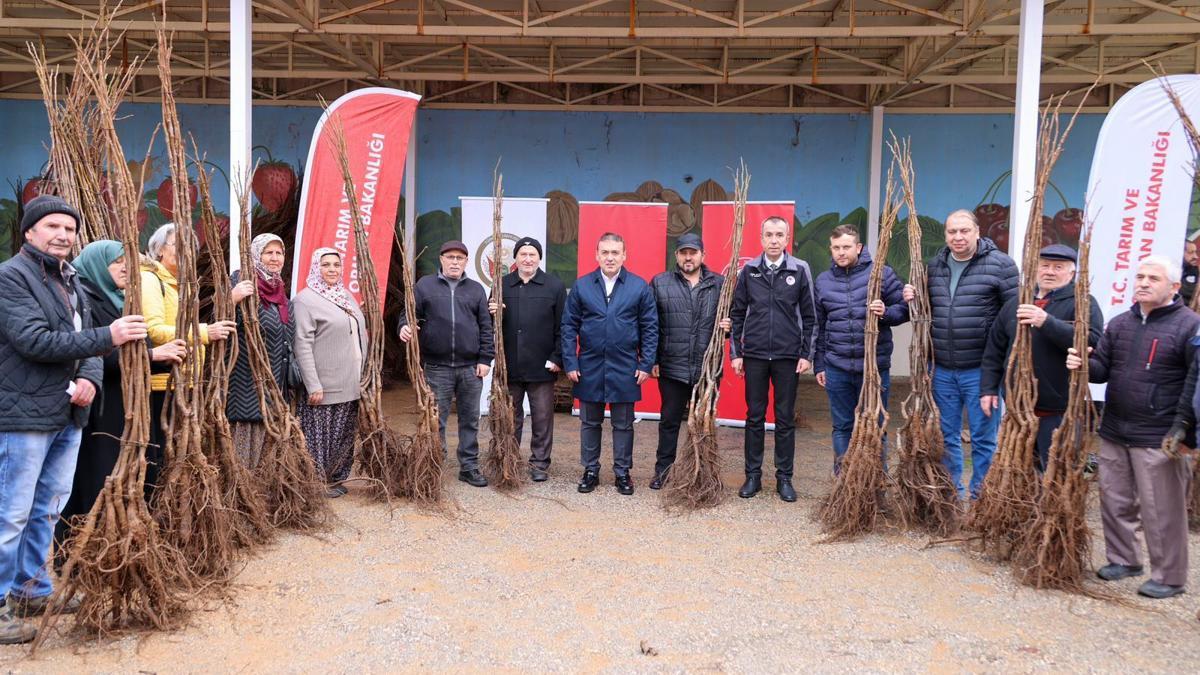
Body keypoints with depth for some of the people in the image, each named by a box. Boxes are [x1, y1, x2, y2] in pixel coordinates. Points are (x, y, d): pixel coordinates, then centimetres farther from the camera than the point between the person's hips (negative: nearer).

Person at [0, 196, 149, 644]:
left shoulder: (71, 281, 16)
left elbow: (88, 342, 15)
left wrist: (90, 377, -6)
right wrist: (108, 336, -24)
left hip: (67, 416, 8)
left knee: (47, 511, 16)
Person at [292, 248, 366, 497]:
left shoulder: (347, 296, 13)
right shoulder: (305, 299, -9)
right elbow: (303, 345, -16)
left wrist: (363, 376, 14)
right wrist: (313, 385, -20)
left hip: (349, 384, 7)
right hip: (323, 386, -7)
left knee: (344, 435, 13)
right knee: (320, 434, 1)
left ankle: (335, 479, 26)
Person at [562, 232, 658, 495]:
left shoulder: (640, 286, -1)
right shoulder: (581, 286, 2)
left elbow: (650, 328, 0)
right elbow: (569, 326, 2)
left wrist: (646, 364, -5)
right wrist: (570, 363, -4)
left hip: (625, 369, -1)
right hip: (589, 368, 1)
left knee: (623, 424, 9)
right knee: (589, 423, 11)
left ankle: (622, 473, 21)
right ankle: (590, 471, 24)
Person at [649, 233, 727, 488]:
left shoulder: (720, 284, 4)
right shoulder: (659, 283, 2)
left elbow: (733, 316, 13)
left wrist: (728, 326, -11)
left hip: (708, 368, 1)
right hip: (672, 367, -1)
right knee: (669, 421, 10)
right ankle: (663, 470, 22)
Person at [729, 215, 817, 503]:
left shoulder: (800, 270, -1)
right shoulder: (749, 270, 2)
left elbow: (809, 316, 1)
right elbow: (737, 314, 6)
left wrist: (807, 355, -2)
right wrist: (735, 353, 2)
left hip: (787, 357, -1)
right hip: (754, 356, 1)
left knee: (785, 419, 6)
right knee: (754, 417, 8)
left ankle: (784, 478, 16)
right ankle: (753, 476, 17)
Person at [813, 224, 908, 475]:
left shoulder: (881, 273, -2)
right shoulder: (823, 280, 7)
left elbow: (904, 309, 2)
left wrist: (886, 312, -19)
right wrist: (819, 365, 12)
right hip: (836, 368, 3)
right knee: (842, 427, 11)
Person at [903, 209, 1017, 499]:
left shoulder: (1000, 264, -6)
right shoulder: (934, 266, 10)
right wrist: (912, 300, 0)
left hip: (981, 369, -5)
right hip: (943, 369, 5)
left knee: (983, 437, 5)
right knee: (947, 436, 14)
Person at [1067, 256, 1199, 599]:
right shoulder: (1120, 323, 11)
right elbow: (1103, 368, 13)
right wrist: (1084, 364, -11)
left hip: (1158, 441, -6)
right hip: (1114, 433, 6)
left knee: (1161, 512, 2)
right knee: (1115, 502, 15)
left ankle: (1169, 577, 16)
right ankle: (1123, 559, 32)